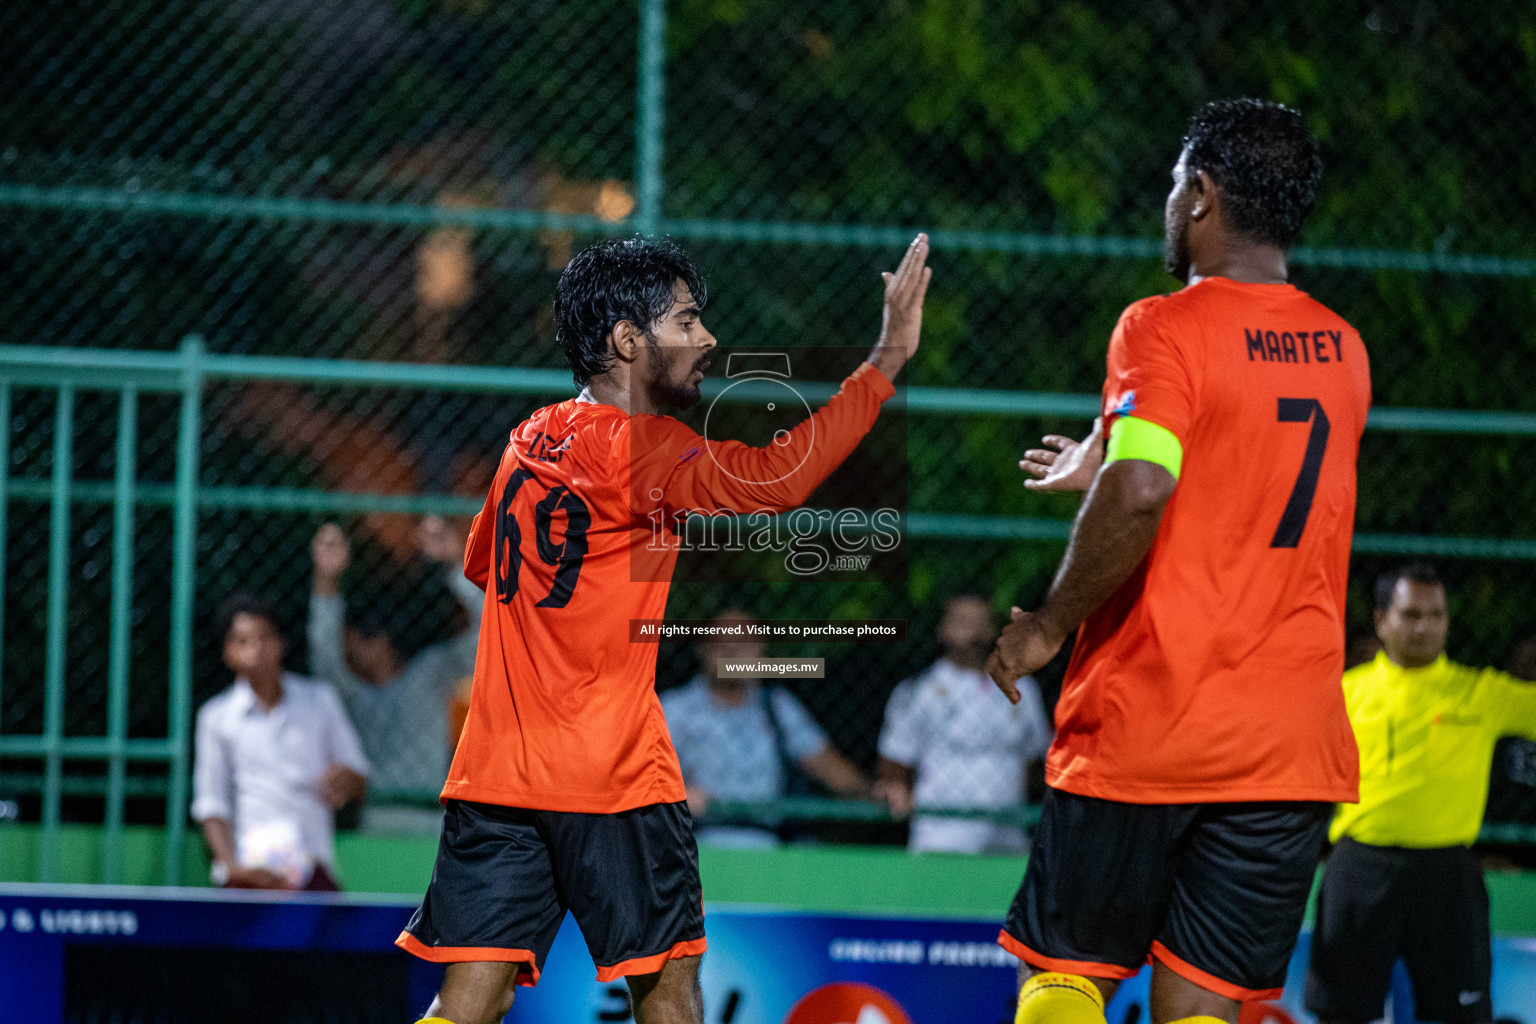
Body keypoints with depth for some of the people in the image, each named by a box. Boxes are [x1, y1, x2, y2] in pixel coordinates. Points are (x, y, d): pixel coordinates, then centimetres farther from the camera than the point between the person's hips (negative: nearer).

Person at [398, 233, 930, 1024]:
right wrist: (889, 357, -20)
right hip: (613, 780, -6)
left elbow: (481, 563, 27)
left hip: (494, 772, 6)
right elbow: (777, 479, -22)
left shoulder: (533, 438, 13)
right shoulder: (638, 446, -10)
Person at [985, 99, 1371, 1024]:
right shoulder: (1343, 350, 11)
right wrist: (1105, 469, 33)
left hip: (1145, 729, -5)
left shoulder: (1165, 329, -9)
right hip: (1295, 741, 5)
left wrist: (1052, 622, -10)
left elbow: (1138, 498, -24)